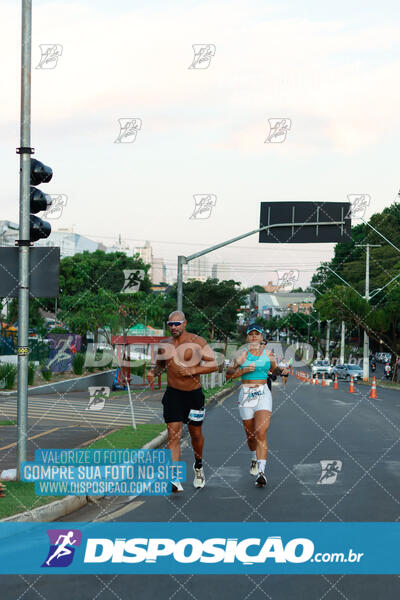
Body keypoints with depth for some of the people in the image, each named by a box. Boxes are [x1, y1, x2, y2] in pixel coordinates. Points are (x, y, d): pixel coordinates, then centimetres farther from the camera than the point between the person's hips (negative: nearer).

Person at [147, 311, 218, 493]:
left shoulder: (197, 341, -6)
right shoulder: (164, 345, 4)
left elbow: (214, 364, -9)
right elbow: (160, 364, 21)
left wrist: (194, 370, -21)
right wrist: (153, 372, -1)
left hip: (194, 394, -1)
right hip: (173, 394, 1)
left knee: (196, 434, 14)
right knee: (173, 435, -12)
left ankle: (198, 466, 43)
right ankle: (175, 479, -18)